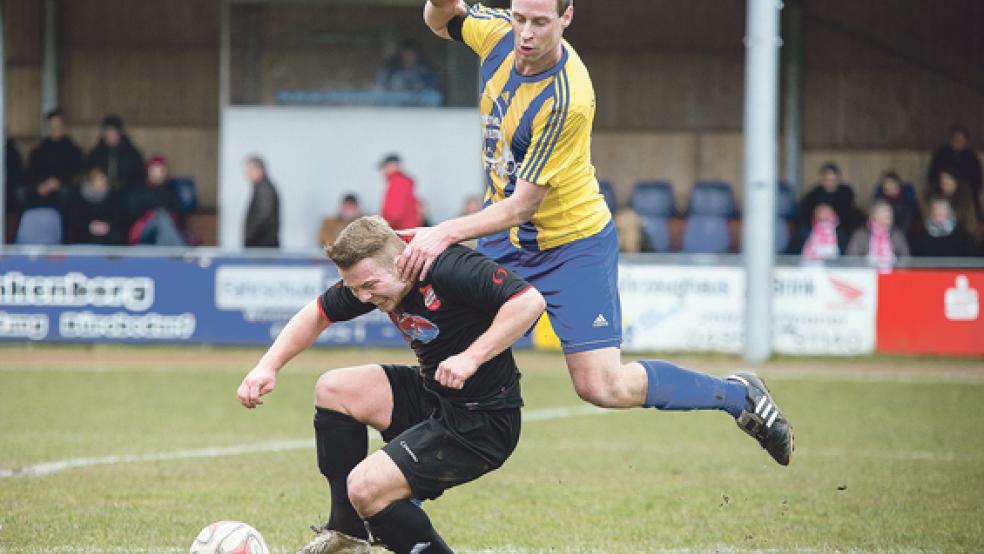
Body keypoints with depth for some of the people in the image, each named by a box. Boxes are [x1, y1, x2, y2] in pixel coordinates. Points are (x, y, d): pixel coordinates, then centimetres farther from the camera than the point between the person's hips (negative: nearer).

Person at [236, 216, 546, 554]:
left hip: (481, 423, -9)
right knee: (333, 389, 10)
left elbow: (530, 301, -34)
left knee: (366, 487, -18)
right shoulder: (370, 276, 0)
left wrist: (472, 357, -35)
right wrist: (268, 366, 3)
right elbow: (317, 314, 15)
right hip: (433, 398, 9)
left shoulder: (449, 269, -26)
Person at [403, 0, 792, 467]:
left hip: (573, 244, -7)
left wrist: (446, 233, -35)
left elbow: (523, 205, -26)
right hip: (504, 239, 7)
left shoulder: (566, 99, -29)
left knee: (603, 387, -10)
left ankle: (738, 396, 9)